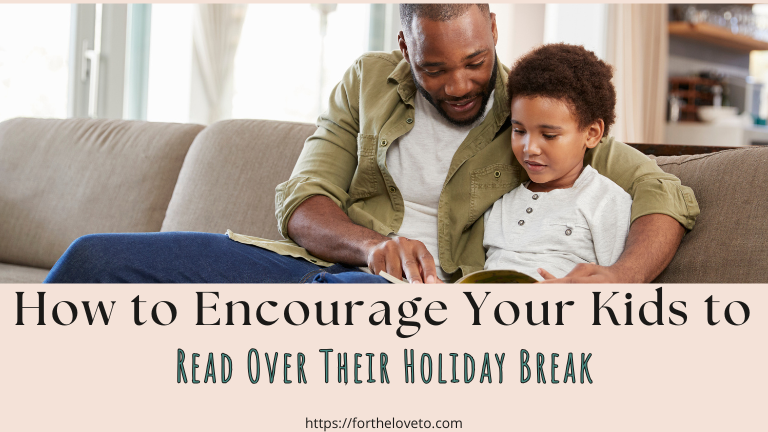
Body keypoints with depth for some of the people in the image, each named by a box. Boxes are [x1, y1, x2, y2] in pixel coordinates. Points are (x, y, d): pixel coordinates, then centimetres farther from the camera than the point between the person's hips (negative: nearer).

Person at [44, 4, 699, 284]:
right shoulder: (368, 83, 14)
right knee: (95, 259, -16)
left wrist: (622, 277, -18)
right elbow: (302, 202, 6)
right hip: (321, 264, 4)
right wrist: (372, 244, -17)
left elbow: (665, 195, 4)